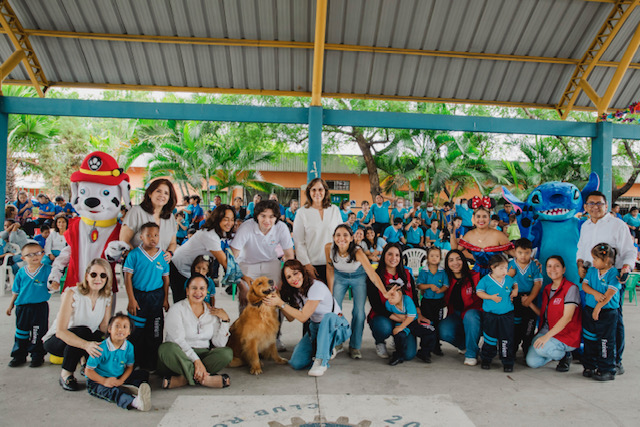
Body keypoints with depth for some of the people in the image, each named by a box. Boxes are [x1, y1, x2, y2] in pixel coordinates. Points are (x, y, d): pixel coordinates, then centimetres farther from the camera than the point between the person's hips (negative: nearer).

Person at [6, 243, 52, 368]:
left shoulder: (47, 270, -5)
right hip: (23, 307, 3)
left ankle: (37, 356, 17)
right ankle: (19, 356, 27)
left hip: (40, 307, -3)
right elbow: (16, 291, 13)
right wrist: (11, 305, 16)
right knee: (21, 332, 13)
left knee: (38, 333, 3)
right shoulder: (21, 272, 4)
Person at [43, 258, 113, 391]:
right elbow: (60, 331, -30)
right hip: (56, 340, -4)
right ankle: (65, 375, -16)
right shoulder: (72, 294, -23)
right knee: (82, 331, -35)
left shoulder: (107, 298, -7)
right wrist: (86, 344, -45)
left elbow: (105, 329, -6)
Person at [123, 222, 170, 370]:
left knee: (155, 331, 6)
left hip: (156, 297, 2)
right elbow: (128, 278, -6)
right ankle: (135, 362, 19)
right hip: (138, 296, -2)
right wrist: (131, 299, -9)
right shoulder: (134, 255, -6)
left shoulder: (163, 256, 2)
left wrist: (165, 299, 7)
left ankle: (151, 363, 18)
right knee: (136, 330, 4)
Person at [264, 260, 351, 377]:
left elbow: (303, 317, -23)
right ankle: (325, 349, 13)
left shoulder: (316, 287, -23)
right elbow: (291, 318, 2)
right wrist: (278, 302, -10)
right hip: (315, 328, 6)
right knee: (296, 363, -14)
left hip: (336, 326, -6)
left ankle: (321, 362, -28)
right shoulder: (296, 291, 0)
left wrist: (281, 303, -21)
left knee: (328, 317, -42)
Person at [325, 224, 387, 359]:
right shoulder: (329, 248, -26)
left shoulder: (357, 252, -34)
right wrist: (330, 293, -9)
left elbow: (373, 275, -36)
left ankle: (355, 346, 10)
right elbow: (330, 270, -11)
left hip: (358, 278, -2)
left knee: (359, 312, -9)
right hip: (339, 277, 2)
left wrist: (386, 294, -45)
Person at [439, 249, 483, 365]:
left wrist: (465, 313, -20)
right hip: (455, 315, 3)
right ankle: (464, 345, 9)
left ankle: (471, 354, -19)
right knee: (444, 332, -26)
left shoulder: (474, 276, -7)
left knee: (470, 316, -38)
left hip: (473, 312, -3)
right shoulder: (447, 278, 4)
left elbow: (481, 299, -8)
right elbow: (446, 301, 15)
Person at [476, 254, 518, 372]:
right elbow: (479, 292, -7)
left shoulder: (508, 279, 4)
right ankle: (486, 359, 25)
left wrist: (515, 290, 5)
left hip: (506, 315, 2)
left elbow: (515, 284, 25)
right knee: (490, 338, 9)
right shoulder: (485, 280, -7)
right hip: (490, 315, -2)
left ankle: (507, 361, 15)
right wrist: (491, 297, -16)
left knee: (506, 339, 3)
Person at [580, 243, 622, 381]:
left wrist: (598, 308, -17)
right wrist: (594, 293, -18)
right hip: (589, 310, 6)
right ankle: (590, 366, 22)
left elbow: (609, 294, -17)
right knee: (589, 339, 11)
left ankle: (607, 370, 9)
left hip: (607, 313, -6)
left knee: (605, 342, -1)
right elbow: (584, 285, 1)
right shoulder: (592, 270, 7)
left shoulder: (614, 274, -12)